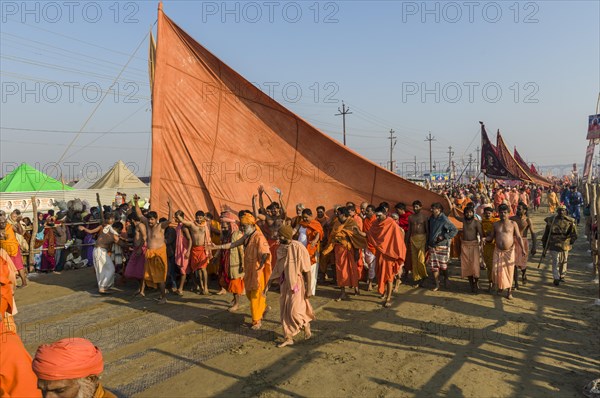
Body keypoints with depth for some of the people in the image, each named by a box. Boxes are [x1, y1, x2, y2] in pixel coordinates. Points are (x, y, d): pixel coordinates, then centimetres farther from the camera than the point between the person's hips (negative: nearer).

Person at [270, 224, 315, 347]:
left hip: (296, 283, -6)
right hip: (284, 283, 6)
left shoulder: (299, 248, -19)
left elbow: (307, 270, -15)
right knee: (284, 311, 9)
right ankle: (288, 338, 22)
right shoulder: (281, 248, -1)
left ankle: (306, 324, 27)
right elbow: (278, 268, 10)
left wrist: (309, 289, -15)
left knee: (295, 312, -4)